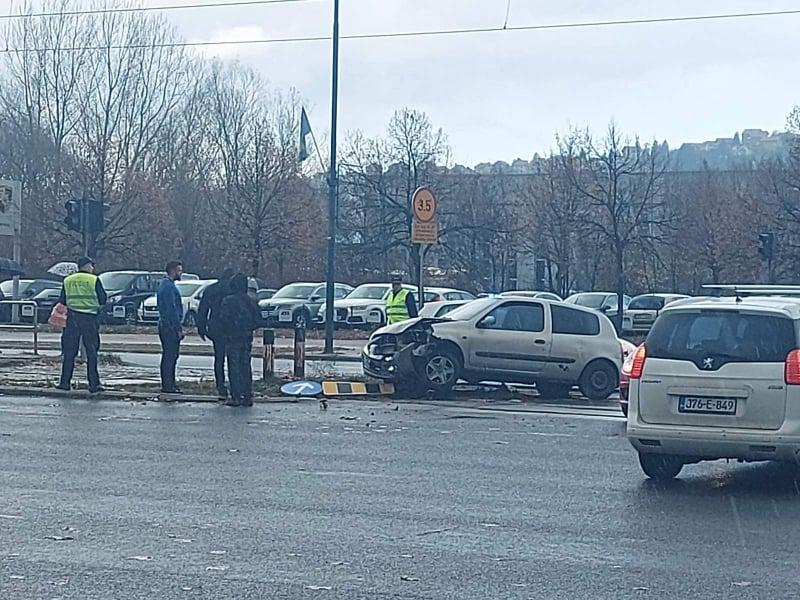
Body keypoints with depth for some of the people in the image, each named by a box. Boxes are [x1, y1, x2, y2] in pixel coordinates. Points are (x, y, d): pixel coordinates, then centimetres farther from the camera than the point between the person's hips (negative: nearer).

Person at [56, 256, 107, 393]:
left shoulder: (67, 281, 8)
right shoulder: (94, 280, -3)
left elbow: (62, 301, 12)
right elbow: (103, 300, -1)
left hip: (72, 319, 3)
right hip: (90, 319, -3)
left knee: (69, 352, 8)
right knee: (92, 352, 2)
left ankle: (65, 382, 8)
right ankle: (94, 384, -1)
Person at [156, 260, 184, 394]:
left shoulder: (164, 284, 18)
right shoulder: (169, 286, -15)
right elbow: (171, 309, -20)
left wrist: (178, 326, 22)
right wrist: (178, 328, -18)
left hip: (165, 325, 11)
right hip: (171, 327, -11)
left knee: (170, 356, 14)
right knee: (169, 356, -8)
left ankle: (169, 384, 19)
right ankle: (168, 386, -6)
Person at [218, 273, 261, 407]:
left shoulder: (228, 301, -10)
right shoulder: (250, 301, 5)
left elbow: (223, 319, -14)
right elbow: (258, 320, 5)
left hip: (232, 337, -5)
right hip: (247, 338, 5)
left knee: (234, 367, -2)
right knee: (246, 367, 10)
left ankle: (236, 397, -5)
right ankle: (248, 397, 10)